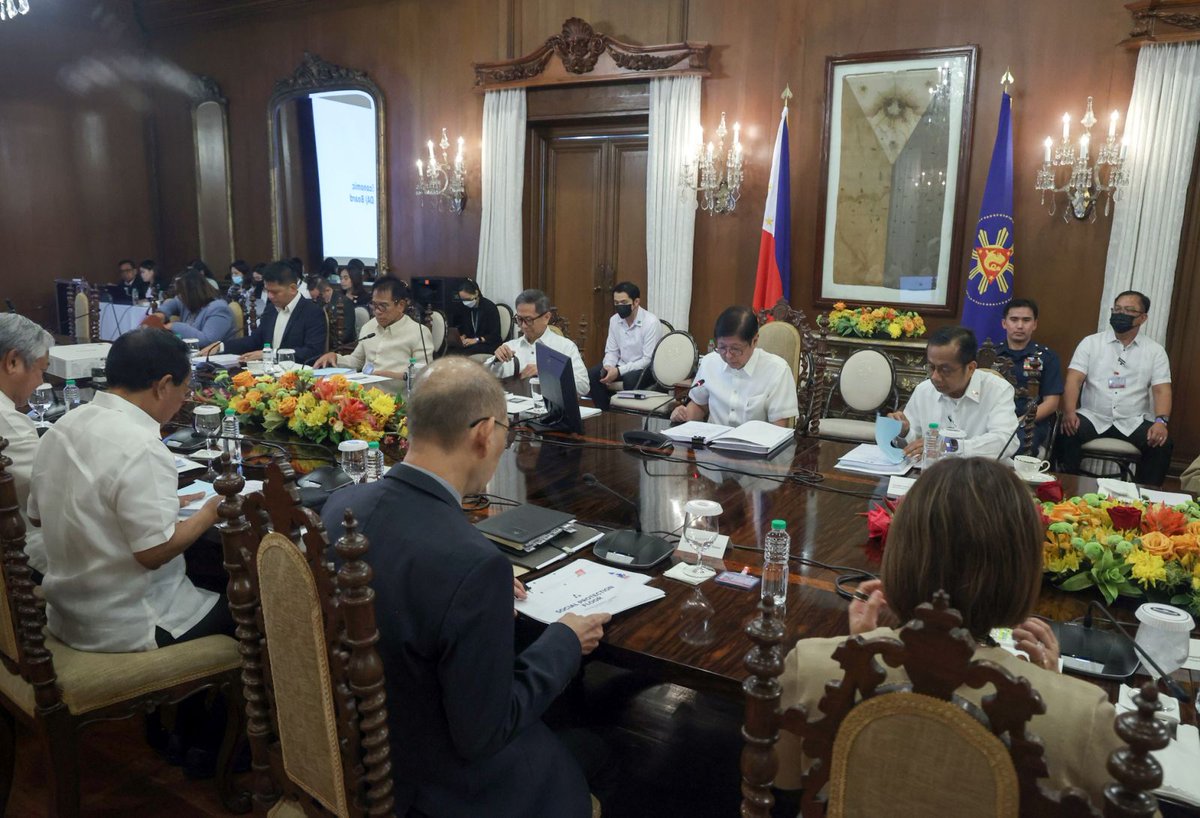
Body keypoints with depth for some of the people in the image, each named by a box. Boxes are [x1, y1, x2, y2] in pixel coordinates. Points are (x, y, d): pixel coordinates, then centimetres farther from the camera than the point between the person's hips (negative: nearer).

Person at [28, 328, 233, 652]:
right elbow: (154, 552, -27)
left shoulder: (63, 427, 0)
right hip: (127, 629, -8)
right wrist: (209, 513, -9)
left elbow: (38, 514, 12)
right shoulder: (140, 447, -26)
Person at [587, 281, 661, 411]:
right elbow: (612, 351, 7)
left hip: (645, 368, -6)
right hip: (621, 365, 6)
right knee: (591, 375, -17)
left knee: (630, 379, -37)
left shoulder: (651, 322, -18)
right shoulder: (614, 320, 1)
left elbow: (648, 360, -20)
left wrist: (619, 371, -27)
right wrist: (608, 366, -16)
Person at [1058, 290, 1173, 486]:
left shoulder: (1155, 350, 8)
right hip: (1092, 417, -1)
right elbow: (1074, 380, -5)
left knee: (1162, 443, -25)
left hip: (1133, 422, 1)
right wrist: (1069, 412, -23)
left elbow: (1161, 389, -1)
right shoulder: (1091, 342, 5)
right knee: (1067, 432, -30)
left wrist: (1161, 421, -21)